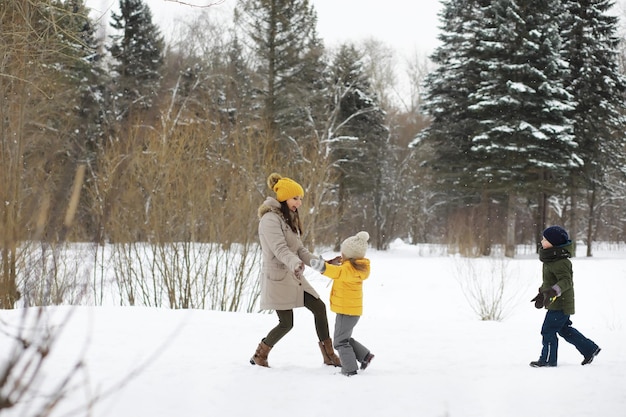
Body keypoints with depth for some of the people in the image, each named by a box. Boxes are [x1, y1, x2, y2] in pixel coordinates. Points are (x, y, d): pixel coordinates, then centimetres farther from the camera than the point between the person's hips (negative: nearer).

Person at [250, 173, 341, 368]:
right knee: (286, 323, -5)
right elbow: (280, 249, -28)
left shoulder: (288, 218, 16)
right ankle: (259, 356, 14)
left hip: (293, 277, 9)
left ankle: (329, 355, 12)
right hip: (278, 277, -9)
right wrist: (296, 264, -46)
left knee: (319, 307, 5)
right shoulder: (271, 219, -16)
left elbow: (299, 249, 12)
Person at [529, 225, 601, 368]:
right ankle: (590, 349, 27)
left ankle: (548, 359, 6)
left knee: (548, 330, -4)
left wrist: (553, 291, -44)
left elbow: (566, 281, -31)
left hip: (560, 304, -10)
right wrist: (542, 293, 30)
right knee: (564, 329, 19)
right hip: (557, 303, 10)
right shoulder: (551, 259, 11)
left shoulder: (560, 262, -22)